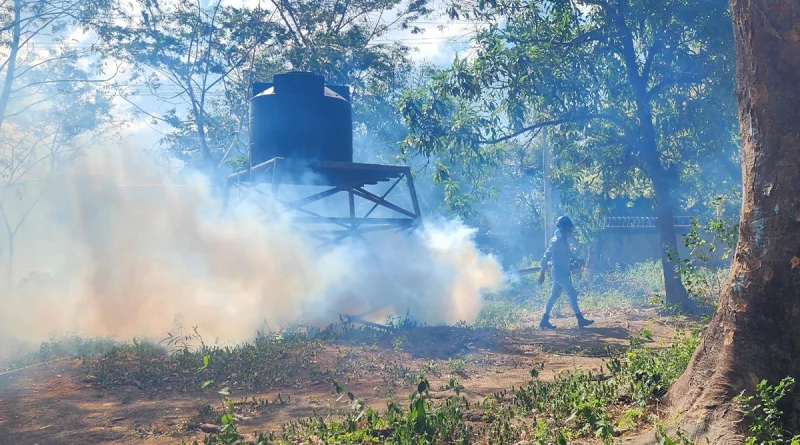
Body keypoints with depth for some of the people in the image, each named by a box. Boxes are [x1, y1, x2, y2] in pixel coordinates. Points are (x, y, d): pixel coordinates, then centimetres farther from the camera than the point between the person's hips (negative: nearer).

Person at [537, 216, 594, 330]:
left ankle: (544, 321, 13)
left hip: (563, 273, 10)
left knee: (554, 296, 10)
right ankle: (580, 320, -3)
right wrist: (542, 273, -17)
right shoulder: (556, 242, -17)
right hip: (559, 273, -10)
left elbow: (568, 252, 26)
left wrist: (578, 259, 11)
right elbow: (546, 257, -17)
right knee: (572, 294, -8)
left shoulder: (564, 240, 12)